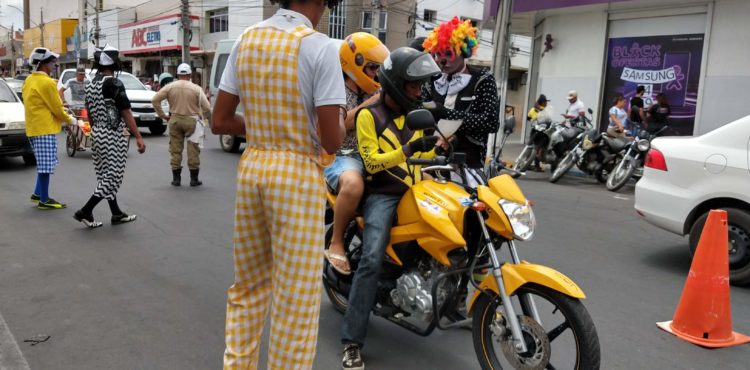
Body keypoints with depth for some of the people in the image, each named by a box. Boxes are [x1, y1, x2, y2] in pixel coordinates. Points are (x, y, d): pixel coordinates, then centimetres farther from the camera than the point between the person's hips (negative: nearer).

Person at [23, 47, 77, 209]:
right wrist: (70, 120, 3)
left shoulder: (30, 80, 14)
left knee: (43, 164, 18)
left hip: (34, 127, 10)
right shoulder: (47, 82, -16)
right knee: (46, 165, -4)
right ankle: (44, 200, 0)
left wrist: (63, 114, 16)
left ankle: (38, 194, 23)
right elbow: (57, 108, -13)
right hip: (45, 128, -10)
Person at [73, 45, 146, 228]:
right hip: (112, 136, -9)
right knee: (112, 177, -2)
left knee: (105, 176, 12)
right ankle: (85, 212, -2)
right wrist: (138, 137, -16)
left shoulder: (91, 85, 10)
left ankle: (116, 214, 21)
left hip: (97, 135, 9)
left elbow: (90, 114, 16)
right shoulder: (114, 83, -15)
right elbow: (126, 113, -17)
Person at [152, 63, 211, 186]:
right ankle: (194, 179, 9)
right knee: (193, 150, 5)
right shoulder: (196, 88, -5)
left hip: (175, 120, 2)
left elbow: (155, 100, -1)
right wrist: (201, 116, 8)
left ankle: (176, 178, 13)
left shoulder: (170, 87, 1)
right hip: (191, 120, -2)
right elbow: (207, 107, -10)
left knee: (175, 150, 10)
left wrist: (163, 115, 7)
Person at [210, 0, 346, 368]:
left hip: (252, 167, 7)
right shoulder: (320, 47, -12)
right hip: (298, 175, -6)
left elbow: (219, 121, 6)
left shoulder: (246, 39, 6)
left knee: (248, 285, 21)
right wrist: (343, 120, 6)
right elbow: (331, 140, -15)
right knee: (295, 300, 6)